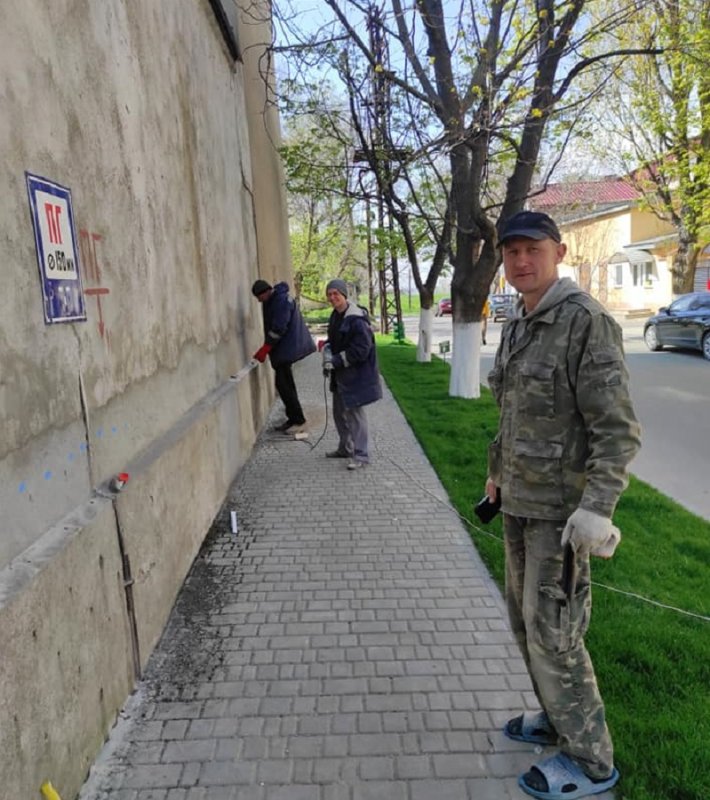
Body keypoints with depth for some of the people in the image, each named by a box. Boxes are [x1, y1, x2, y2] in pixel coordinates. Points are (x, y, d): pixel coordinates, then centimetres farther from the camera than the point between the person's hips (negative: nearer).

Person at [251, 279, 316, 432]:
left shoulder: (282, 300, -18)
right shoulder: (271, 301, 12)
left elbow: (278, 328, -22)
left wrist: (264, 349, -18)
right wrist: (265, 349, 11)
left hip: (287, 348, -10)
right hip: (284, 348, 10)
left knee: (282, 383, -9)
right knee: (285, 383, 12)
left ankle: (297, 419, -1)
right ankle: (293, 418, 20)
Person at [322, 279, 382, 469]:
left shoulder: (356, 318, -20)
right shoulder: (335, 316, 8)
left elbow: (362, 349, -23)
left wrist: (336, 361, -21)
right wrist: (327, 355, -2)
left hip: (356, 374, -9)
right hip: (340, 374, 9)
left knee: (354, 412, -4)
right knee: (339, 412, 18)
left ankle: (361, 455, 8)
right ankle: (345, 448, 35)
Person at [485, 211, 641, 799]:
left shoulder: (586, 322, -16)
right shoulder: (518, 326, 9)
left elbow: (618, 429, -20)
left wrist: (596, 509, -27)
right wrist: (499, 472, 22)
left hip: (561, 507, -8)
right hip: (520, 499, 8)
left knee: (551, 630, 1)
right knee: (524, 615, 18)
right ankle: (559, 717, 40)